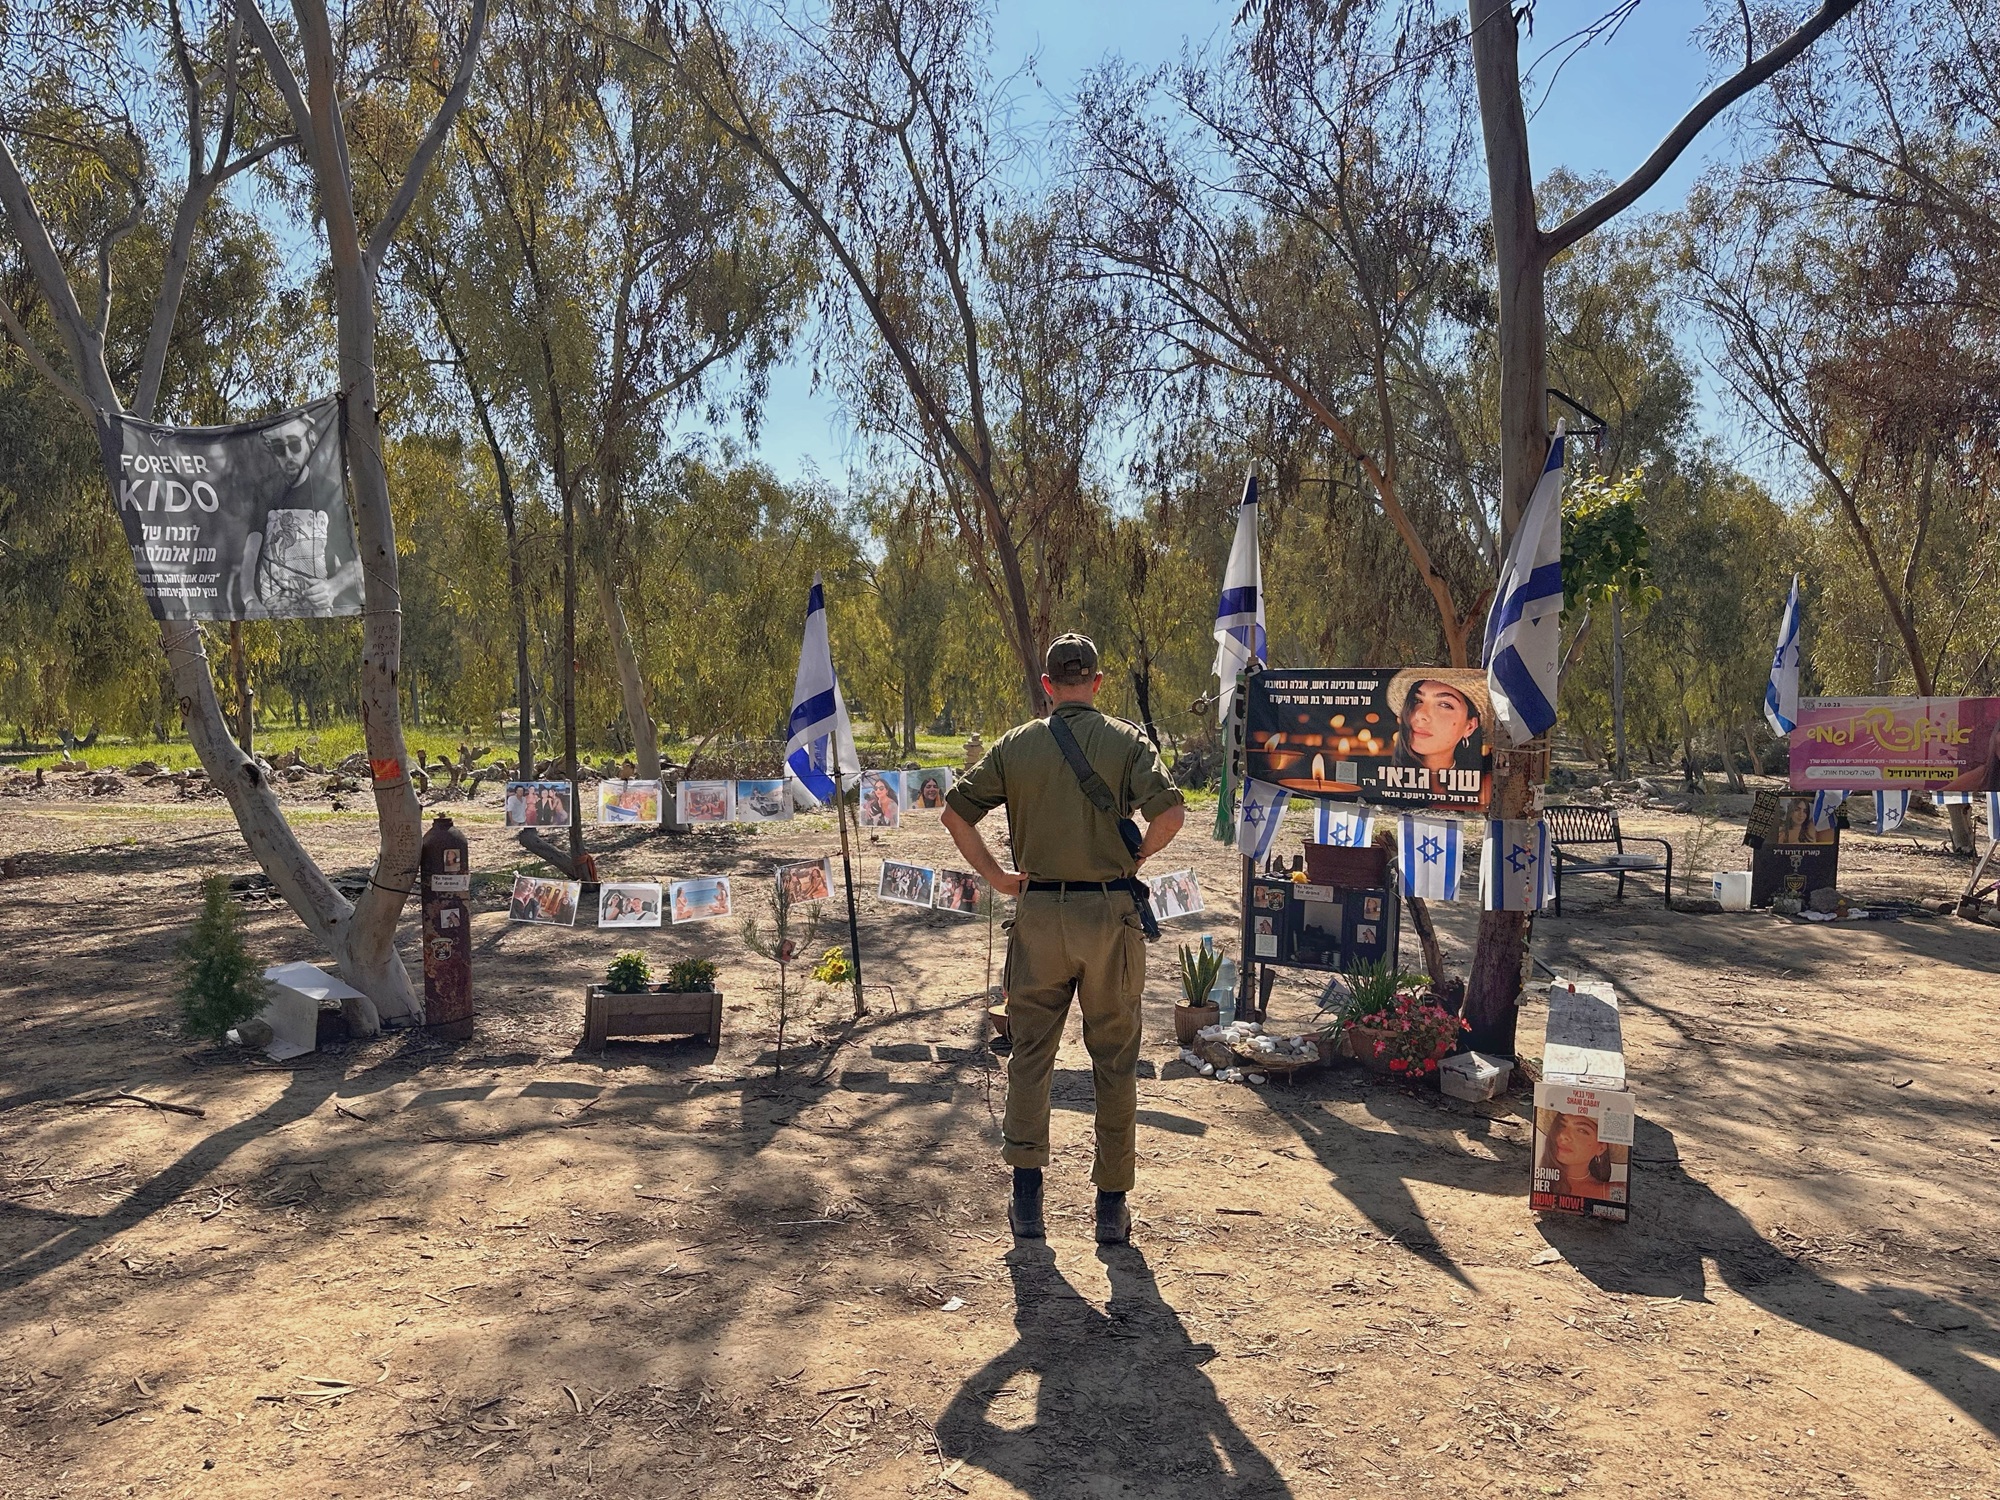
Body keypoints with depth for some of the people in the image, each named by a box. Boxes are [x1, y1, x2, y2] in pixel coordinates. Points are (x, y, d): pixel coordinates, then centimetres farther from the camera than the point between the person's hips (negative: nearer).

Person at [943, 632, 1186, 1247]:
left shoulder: (1016, 744, 3)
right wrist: (1135, 858, 1)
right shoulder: (1127, 741, -2)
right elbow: (1171, 810, -16)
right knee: (1114, 1061, 9)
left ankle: (1026, 1195, 9)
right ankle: (1112, 1207, 15)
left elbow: (955, 809, -1)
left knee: (1030, 1052, 13)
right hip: (1110, 911, -1)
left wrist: (995, 875, 6)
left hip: (1038, 912, 1)